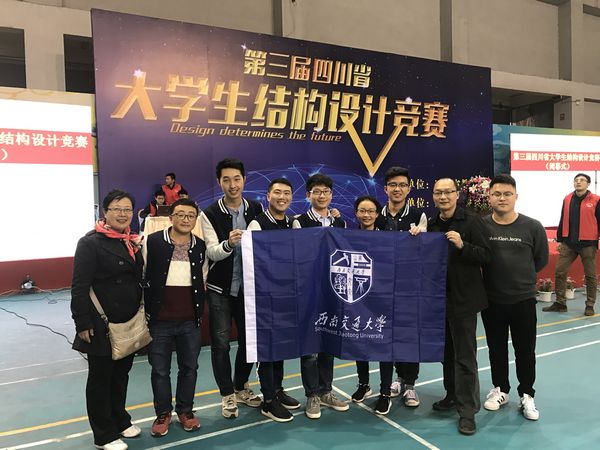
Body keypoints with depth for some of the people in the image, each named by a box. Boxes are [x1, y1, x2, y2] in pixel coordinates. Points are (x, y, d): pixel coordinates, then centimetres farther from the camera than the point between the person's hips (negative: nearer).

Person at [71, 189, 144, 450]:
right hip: (102, 325, -6)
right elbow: (79, 287, -16)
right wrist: (83, 323, -19)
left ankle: (120, 420, 38)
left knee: (121, 373, 19)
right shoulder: (91, 242, -12)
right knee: (100, 377, 8)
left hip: (129, 323, 6)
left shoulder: (133, 242, 8)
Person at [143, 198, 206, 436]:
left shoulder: (201, 246, 3)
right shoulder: (152, 242, -8)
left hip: (190, 320, 3)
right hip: (159, 320, -2)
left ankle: (185, 410, 32)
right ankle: (163, 413, 29)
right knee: (160, 370, 10)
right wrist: (146, 311, -2)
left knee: (189, 367, 13)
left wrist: (200, 311, 10)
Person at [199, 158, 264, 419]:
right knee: (221, 343, 2)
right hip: (220, 289, -3)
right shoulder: (210, 214, -8)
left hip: (249, 287, 3)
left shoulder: (256, 209, 1)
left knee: (250, 339, 12)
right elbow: (212, 252, -18)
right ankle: (227, 395, 22)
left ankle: (241, 388, 33)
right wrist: (228, 243, -37)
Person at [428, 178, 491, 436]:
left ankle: (467, 410, 11)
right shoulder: (431, 224, 7)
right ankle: (453, 395, 33)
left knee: (465, 356, 1)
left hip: (463, 298, -6)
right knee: (447, 352, 17)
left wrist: (462, 245, -27)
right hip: (439, 297, 6)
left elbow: (486, 256, -12)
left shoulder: (471, 221, -9)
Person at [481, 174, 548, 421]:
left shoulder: (532, 227, -7)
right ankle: (500, 389, 34)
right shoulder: (481, 226, -8)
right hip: (492, 300, 1)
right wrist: (495, 276, -3)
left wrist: (521, 276, 5)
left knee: (525, 350, 11)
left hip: (524, 299, 0)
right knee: (496, 348, 15)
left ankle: (527, 395, 29)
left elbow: (541, 259, 4)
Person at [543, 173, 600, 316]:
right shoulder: (567, 199, 8)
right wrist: (559, 240, 11)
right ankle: (560, 303, 14)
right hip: (569, 244, 4)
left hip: (588, 244, -4)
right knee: (559, 272, 3)